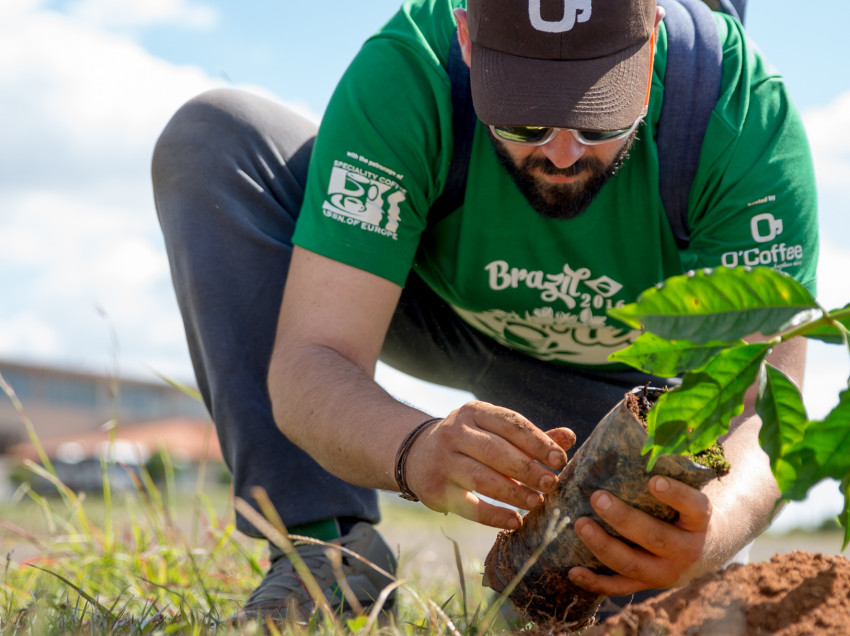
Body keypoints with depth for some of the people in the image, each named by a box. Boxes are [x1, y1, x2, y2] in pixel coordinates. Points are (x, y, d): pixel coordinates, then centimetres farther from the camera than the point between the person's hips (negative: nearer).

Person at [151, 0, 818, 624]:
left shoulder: (746, 113, -34)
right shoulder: (400, 75, -36)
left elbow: (760, 406, -38)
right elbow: (308, 366, -39)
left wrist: (713, 527, -61)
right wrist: (415, 448, -61)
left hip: (618, 369, 1)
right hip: (441, 308, 0)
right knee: (211, 138, -25)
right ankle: (324, 543, -21)